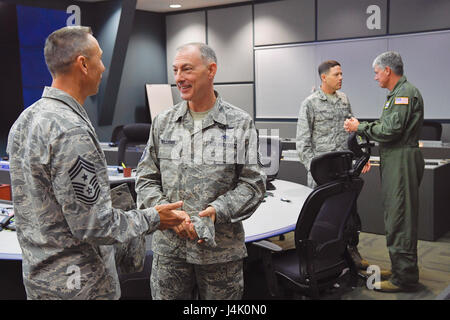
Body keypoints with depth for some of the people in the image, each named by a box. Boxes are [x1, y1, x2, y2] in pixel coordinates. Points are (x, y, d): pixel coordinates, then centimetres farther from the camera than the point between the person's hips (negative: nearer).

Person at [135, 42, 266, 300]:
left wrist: (218, 211, -19)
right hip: (169, 247, 2)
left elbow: (253, 184, -4)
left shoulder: (241, 124, -2)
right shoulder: (163, 122, 6)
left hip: (220, 250, -2)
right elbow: (146, 179, 7)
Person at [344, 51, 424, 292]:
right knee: (396, 217, 15)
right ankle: (402, 270, 24)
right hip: (395, 160, 11)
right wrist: (361, 127, 16)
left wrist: (360, 127, -9)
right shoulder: (397, 94, 21)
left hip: (402, 161, -11)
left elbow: (390, 130, -20)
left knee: (400, 220, -8)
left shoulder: (405, 93, -12)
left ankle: (404, 278, -3)